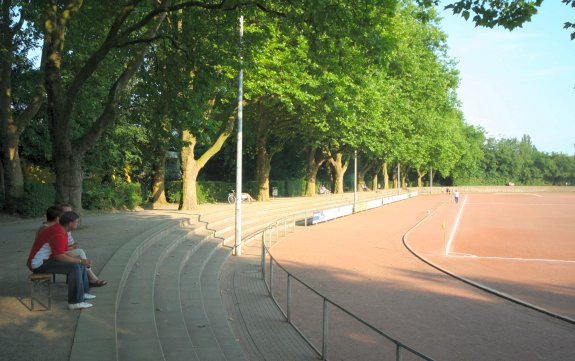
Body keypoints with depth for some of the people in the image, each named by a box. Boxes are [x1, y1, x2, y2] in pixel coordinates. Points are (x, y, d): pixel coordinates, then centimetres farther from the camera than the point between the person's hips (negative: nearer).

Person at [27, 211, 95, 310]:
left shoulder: (61, 231, 8)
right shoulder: (58, 234, -25)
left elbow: (64, 253, 12)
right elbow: (60, 257, -28)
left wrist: (80, 260, 0)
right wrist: (80, 261, -19)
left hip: (47, 259, 11)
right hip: (40, 264, -11)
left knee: (80, 264, 13)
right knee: (74, 267, -25)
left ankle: (83, 292, 22)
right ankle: (75, 302, -21)